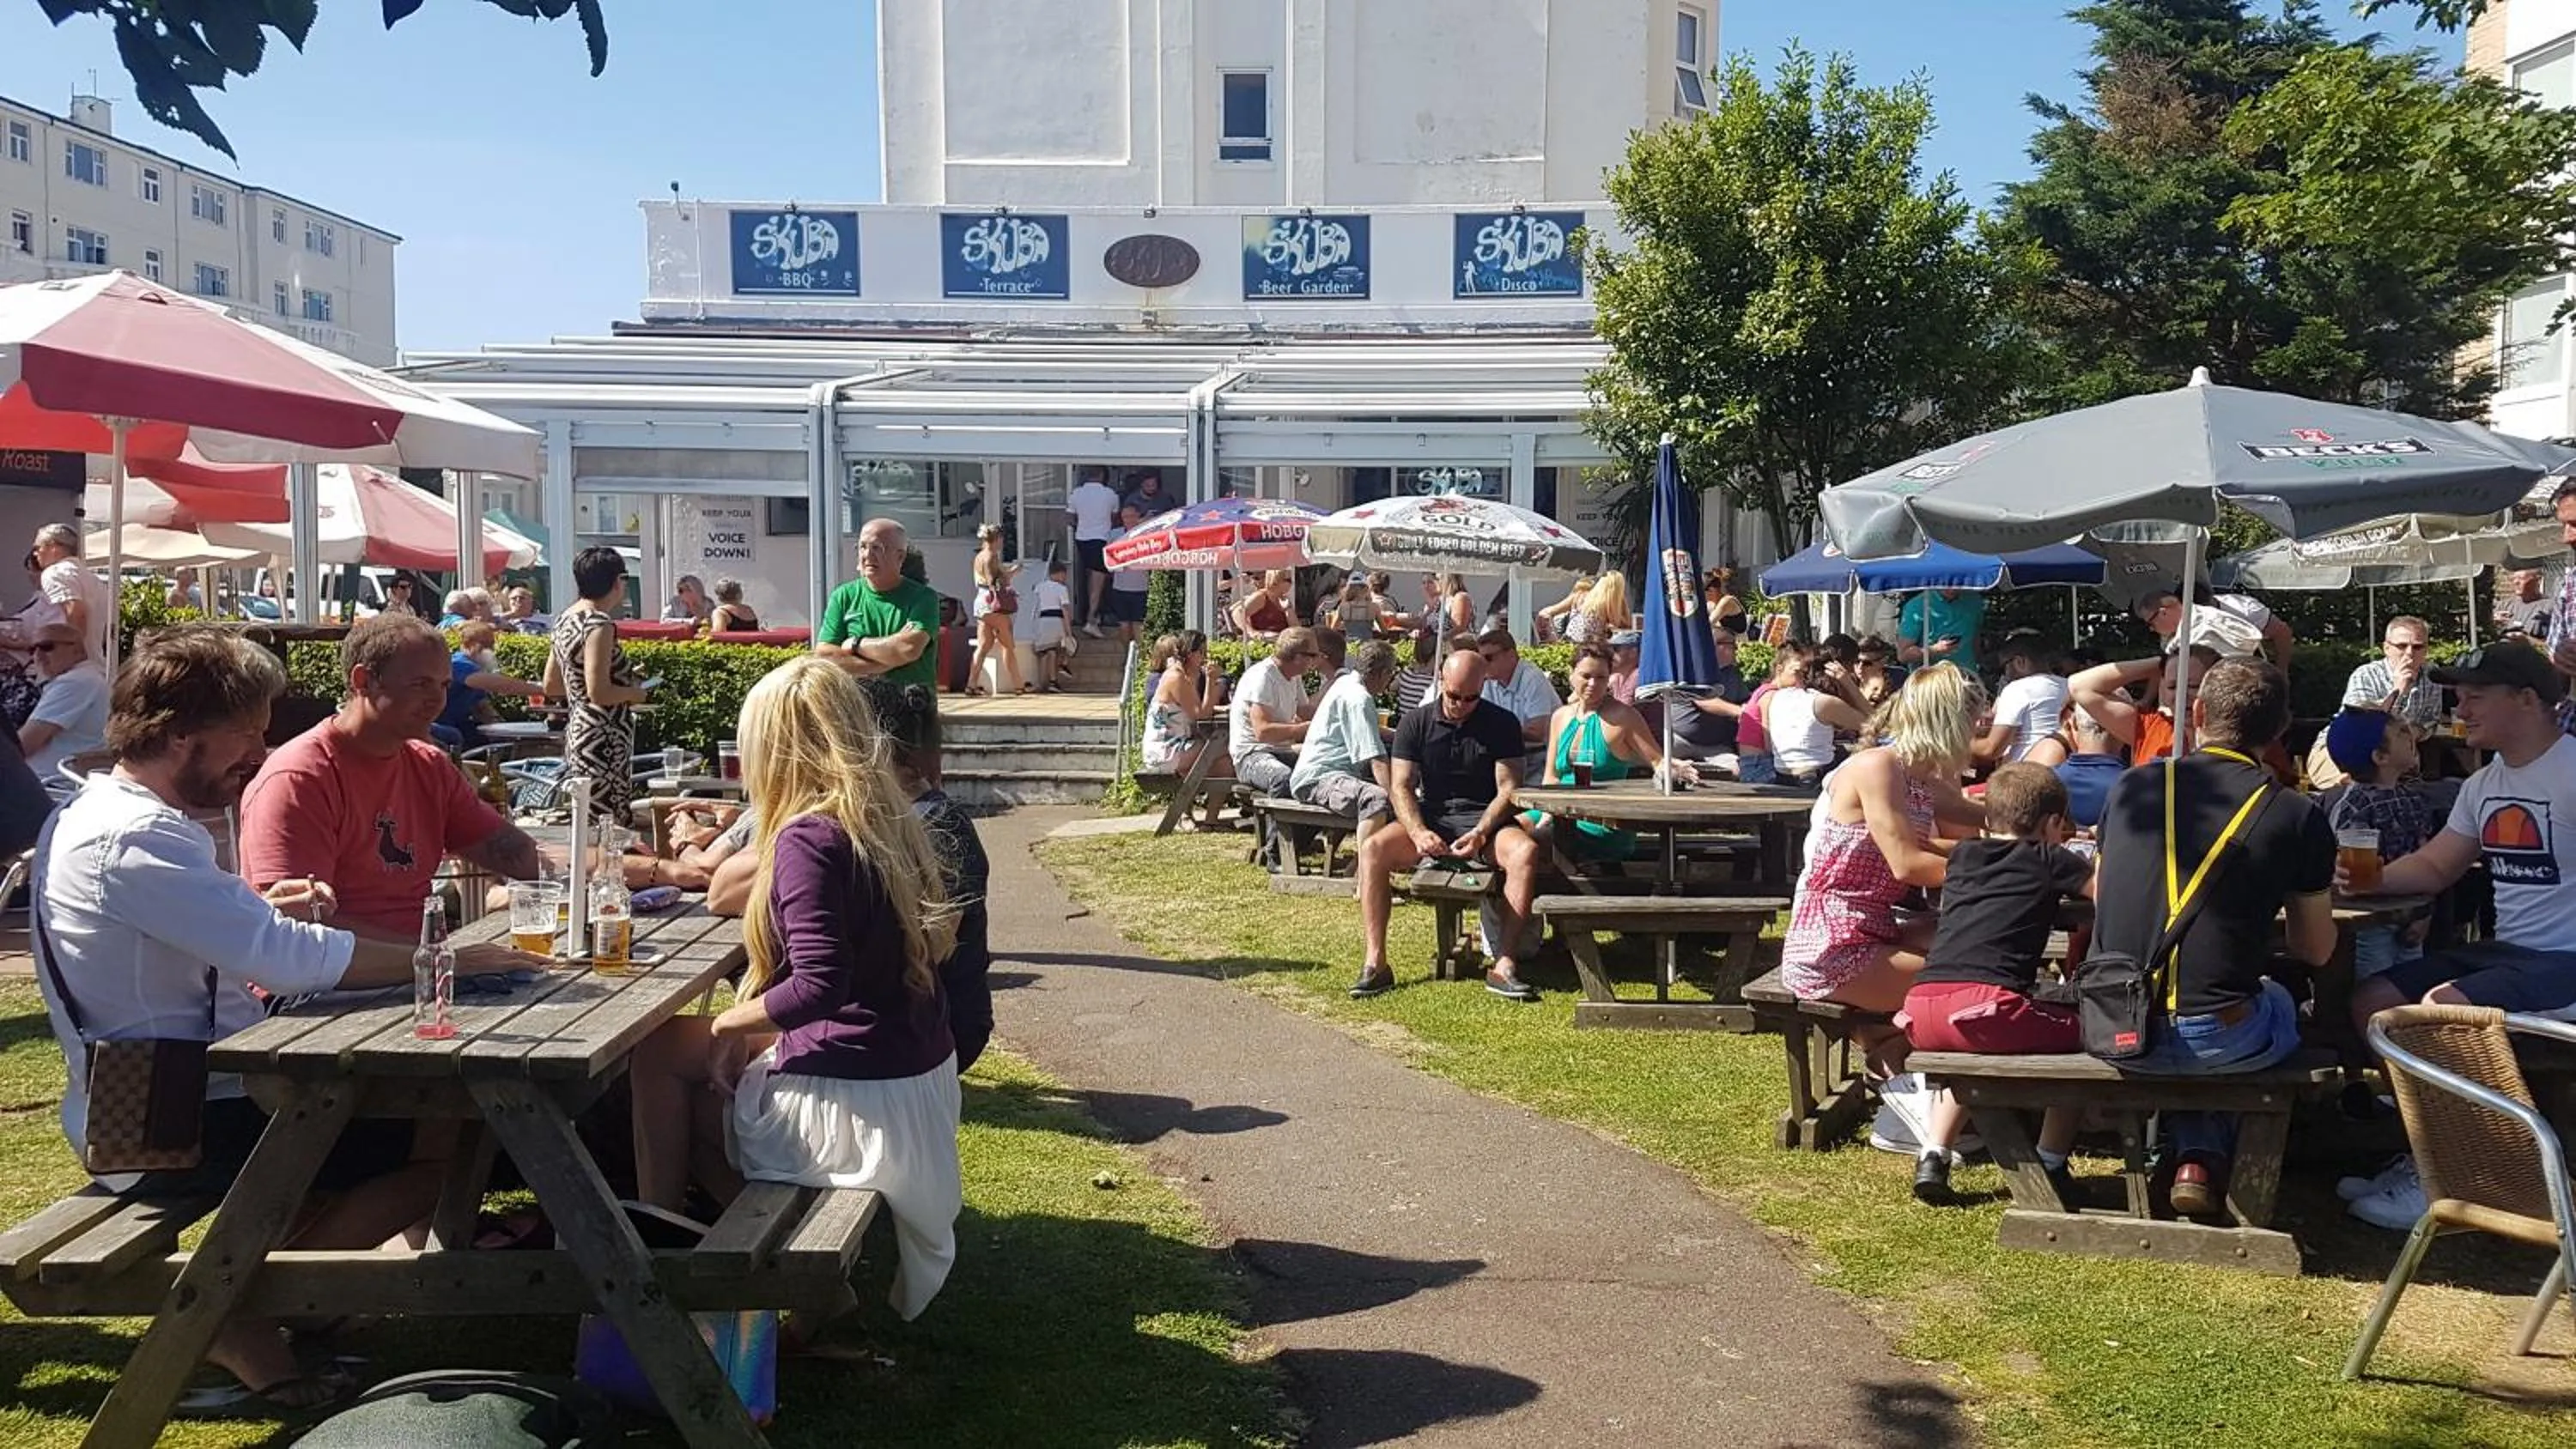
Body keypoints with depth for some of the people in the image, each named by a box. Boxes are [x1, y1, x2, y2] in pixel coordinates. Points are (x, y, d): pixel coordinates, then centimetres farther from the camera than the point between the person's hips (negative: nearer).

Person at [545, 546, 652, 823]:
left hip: (576, 733, 10)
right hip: (603, 739, -10)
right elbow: (598, 693, -22)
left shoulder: (565, 619, 12)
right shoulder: (599, 624, -16)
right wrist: (634, 693, -4)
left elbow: (551, 686, 19)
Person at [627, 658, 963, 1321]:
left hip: (860, 1108, -8)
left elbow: (820, 985, -26)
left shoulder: (809, 838, -18)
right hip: (924, 1086, 8)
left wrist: (729, 1023, -10)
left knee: (662, 1055, 12)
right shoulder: (889, 824, 6)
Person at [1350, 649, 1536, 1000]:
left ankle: (1503, 964, -32)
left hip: (1485, 818, -1)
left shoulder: (1502, 724, 2)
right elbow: (1400, 786, -2)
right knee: (1373, 849, -27)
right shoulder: (1416, 723, 5)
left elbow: (1509, 788, -5)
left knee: (1525, 851, -34)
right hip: (1431, 817, 1)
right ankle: (1375, 963, -25)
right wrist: (1418, 833, -21)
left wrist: (1481, 833, -21)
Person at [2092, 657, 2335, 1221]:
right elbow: (2315, 950, 7)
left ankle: (2192, 1154, 27)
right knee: (2280, 1003, 33)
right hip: (2214, 1042, -2)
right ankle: (2213, 1160, 30)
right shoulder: (2297, 817, -3)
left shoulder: (2131, 788, 4)